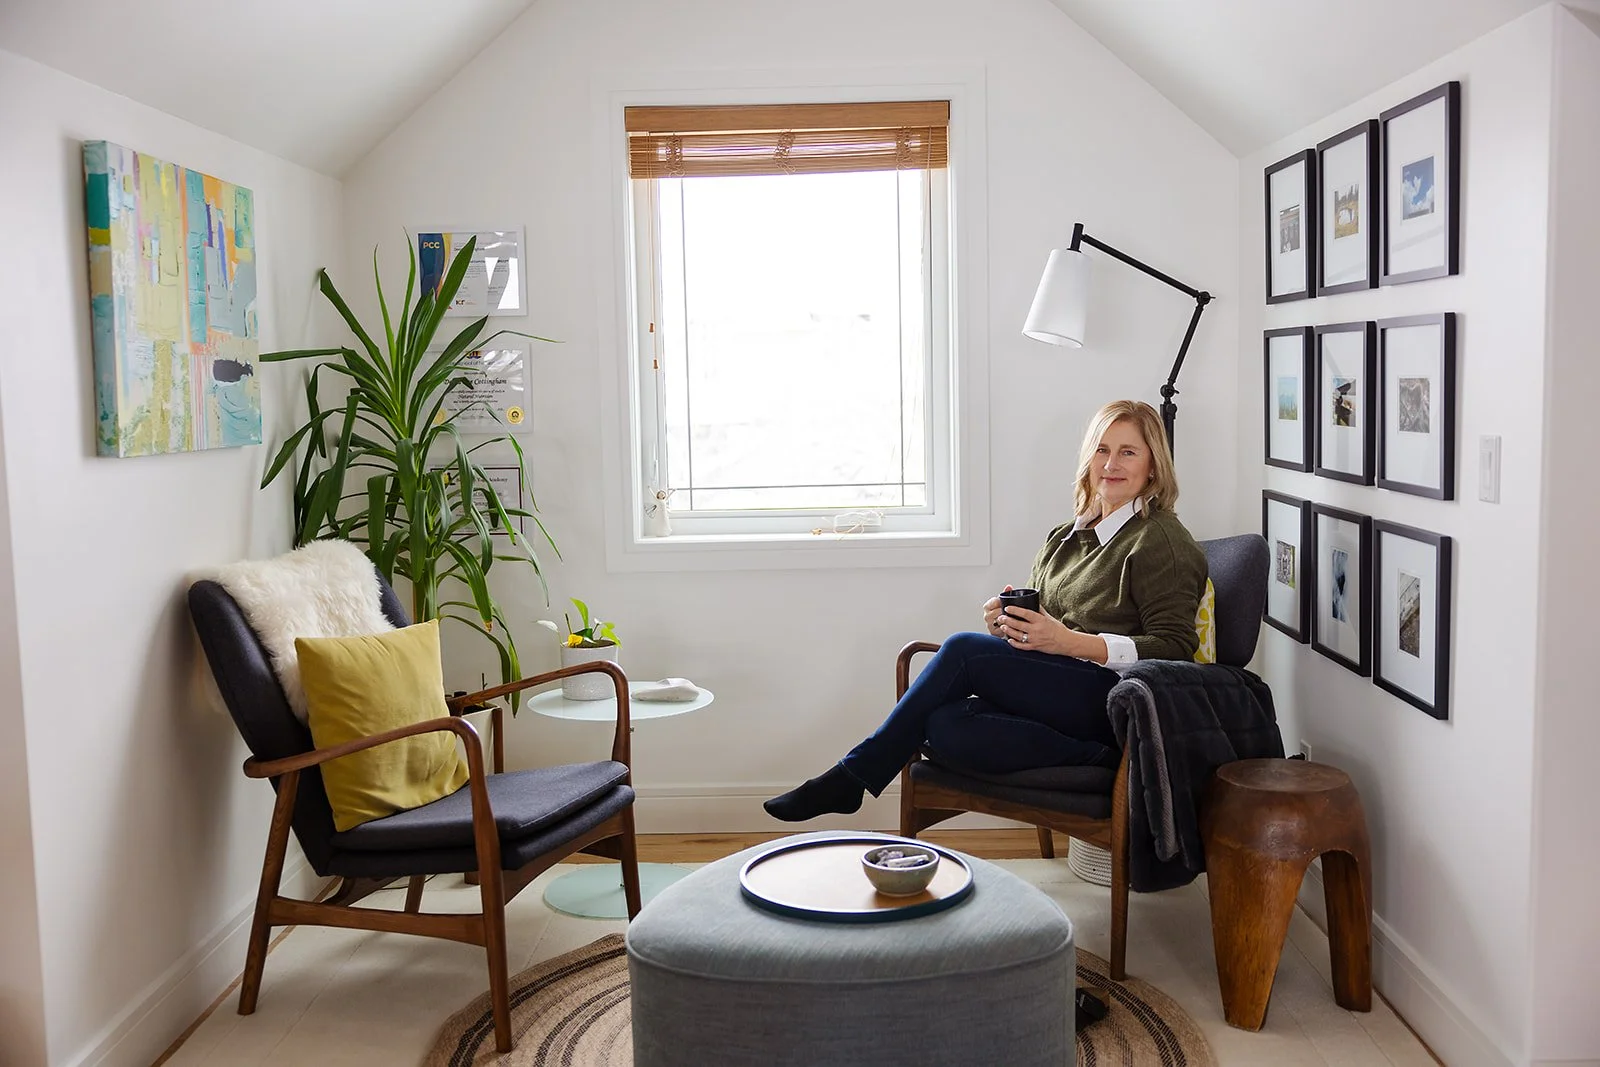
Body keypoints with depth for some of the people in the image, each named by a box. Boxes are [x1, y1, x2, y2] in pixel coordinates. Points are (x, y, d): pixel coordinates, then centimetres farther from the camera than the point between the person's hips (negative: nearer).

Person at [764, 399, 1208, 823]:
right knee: (946, 727, -24)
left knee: (965, 650, -23)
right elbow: (1036, 627, 26)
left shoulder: (1161, 539, -1)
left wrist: (1068, 641, -20)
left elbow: (1174, 647, -11)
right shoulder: (1064, 538, 23)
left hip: (1115, 700, -8)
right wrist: (1005, 621, -1)